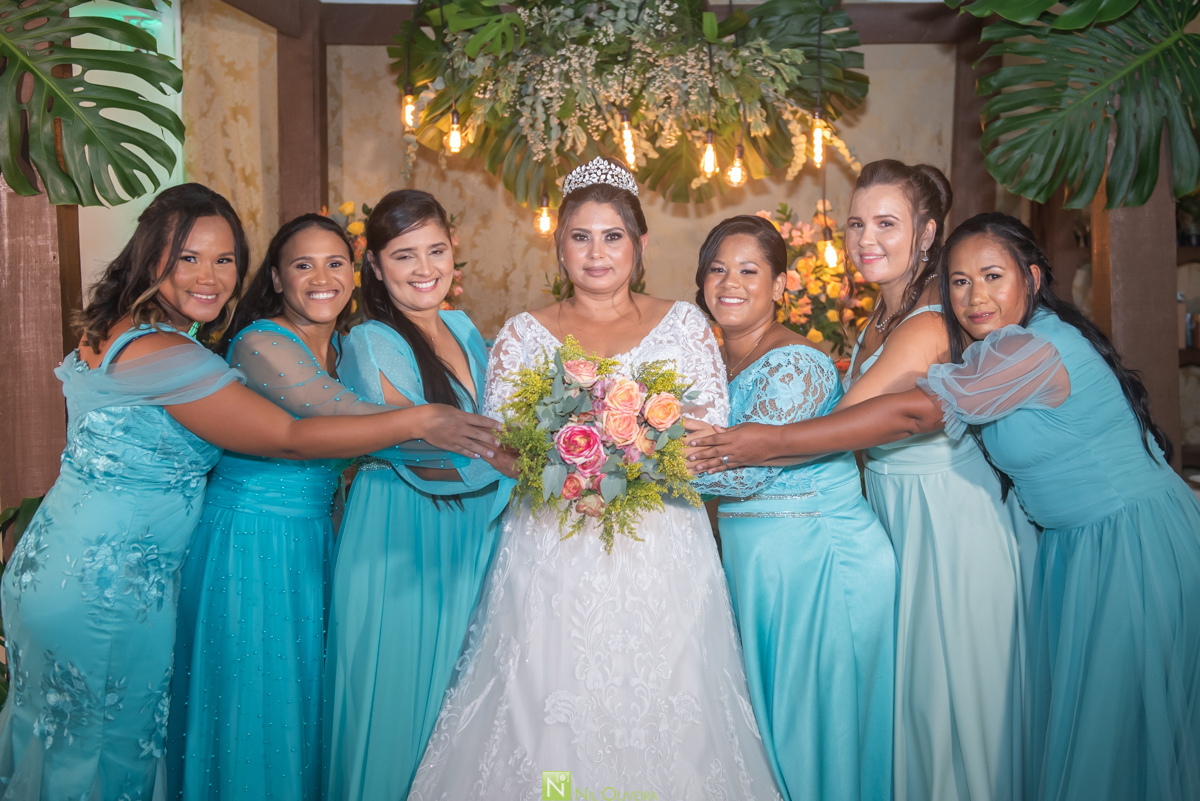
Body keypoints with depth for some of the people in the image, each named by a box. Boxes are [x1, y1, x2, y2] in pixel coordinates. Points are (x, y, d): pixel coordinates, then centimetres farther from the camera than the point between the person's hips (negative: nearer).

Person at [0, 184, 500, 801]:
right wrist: (421, 423, -21)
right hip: (104, 585, -9)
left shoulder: (119, 331, 5)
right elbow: (290, 439, -24)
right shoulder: (160, 353, -25)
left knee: (63, 732, 24)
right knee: (107, 744, 10)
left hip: (58, 560, 9)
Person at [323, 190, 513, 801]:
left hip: (472, 533, 7)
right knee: (397, 689, 6)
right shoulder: (369, 344, -12)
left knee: (458, 689, 17)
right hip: (398, 540, -6)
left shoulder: (463, 330, 8)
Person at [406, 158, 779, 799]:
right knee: (550, 708, 0)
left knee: (661, 712, 2)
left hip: (663, 558, 0)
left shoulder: (684, 324, 9)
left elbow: (712, 433, 4)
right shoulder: (523, 334, 9)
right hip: (553, 557, 0)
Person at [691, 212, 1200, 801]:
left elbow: (912, 415, -31)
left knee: (1114, 716, 3)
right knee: (1068, 701, 14)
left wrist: (768, 441, -32)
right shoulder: (995, 346, 6)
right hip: (1075, 539, 9)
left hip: (1135, 540, -8)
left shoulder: (1035, 350, -25)